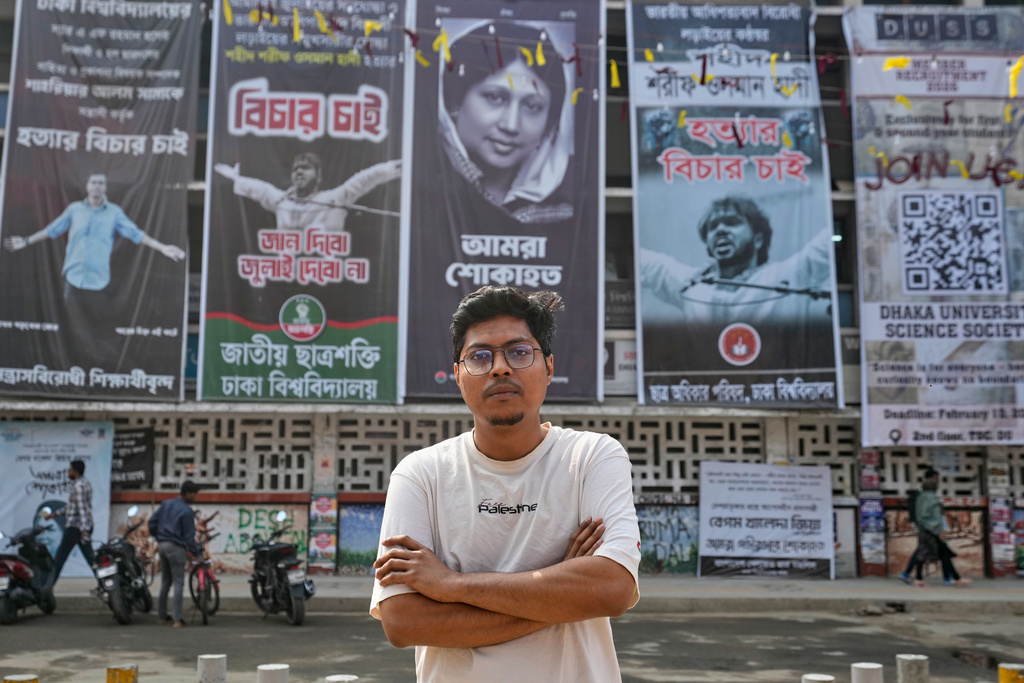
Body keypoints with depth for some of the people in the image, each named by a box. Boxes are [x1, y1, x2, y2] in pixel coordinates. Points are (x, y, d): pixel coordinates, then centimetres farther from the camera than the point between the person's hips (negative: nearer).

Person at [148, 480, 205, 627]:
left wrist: (156, 536, 25)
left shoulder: (166, 504, 8)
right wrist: (197, 553, -4)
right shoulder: (187, 511, -14)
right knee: (178, 583, -4)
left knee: (165, 582, 17)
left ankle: (161, 615, 24)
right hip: (176, 548, -7)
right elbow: (189, 536, -12)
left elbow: (152, 520, 12)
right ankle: (177, 620, -7)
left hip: (163, 545, 7)